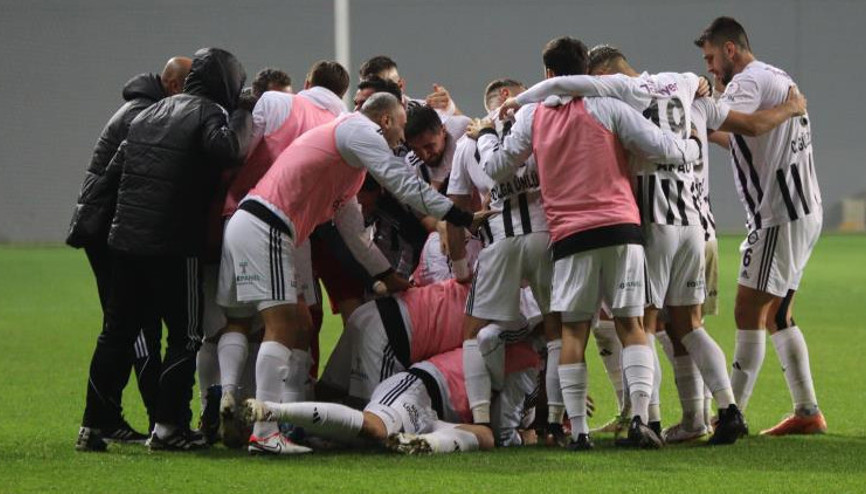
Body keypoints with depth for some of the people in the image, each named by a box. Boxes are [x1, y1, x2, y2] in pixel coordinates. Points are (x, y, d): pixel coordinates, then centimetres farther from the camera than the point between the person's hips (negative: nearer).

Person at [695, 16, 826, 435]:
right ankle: (808, 413, 13)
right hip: (803, 211, 10)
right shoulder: (779, 79, 18)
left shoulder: (748, 82, -12)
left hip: (781, 216, -10)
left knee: (748, 312, -9)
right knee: (776, 316, 13)